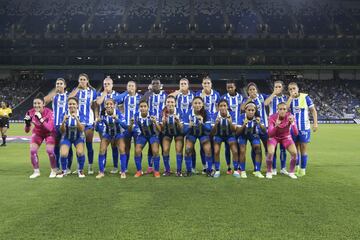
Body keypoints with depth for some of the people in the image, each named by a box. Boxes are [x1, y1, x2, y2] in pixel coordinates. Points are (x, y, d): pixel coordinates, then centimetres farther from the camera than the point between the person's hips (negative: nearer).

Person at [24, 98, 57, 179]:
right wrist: (27, 123, -36)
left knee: (50, 151, -16)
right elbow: (27, 131, -15)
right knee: (32, 150, -8)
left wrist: (40, 119, -49)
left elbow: (50, 128, -39)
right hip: (37, 132, 3)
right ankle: (36, 171, 11)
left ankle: (54, 171, 7)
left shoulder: (48, 112, -30)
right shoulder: (31, 112, -21)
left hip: (49, 133, -3)